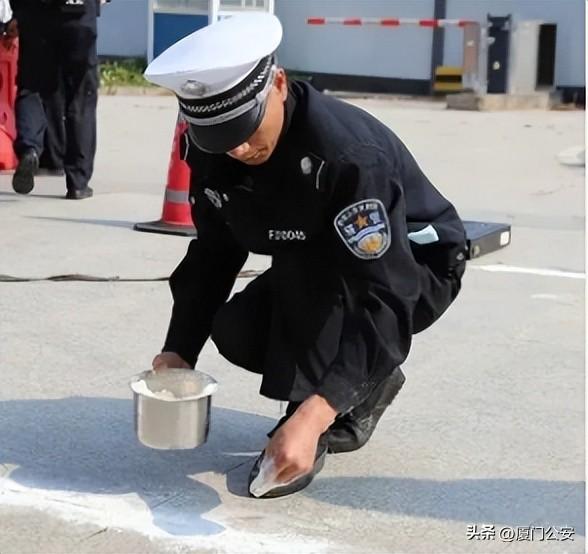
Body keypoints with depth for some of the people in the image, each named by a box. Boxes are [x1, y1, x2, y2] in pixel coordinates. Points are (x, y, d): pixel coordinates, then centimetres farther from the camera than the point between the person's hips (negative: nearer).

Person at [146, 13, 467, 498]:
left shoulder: (348, 152, -38)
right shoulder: (215, 152, -18)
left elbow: (384, 301, -44)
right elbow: (214, 253, -4)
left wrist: (312, 417, -53)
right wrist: (179, 351, -18)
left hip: (419, 268, -6)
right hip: (318, 281, 7)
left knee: (305, 265, -33)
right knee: (236, 333, -15)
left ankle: (305, 431, -18)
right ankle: (364, 387, 9)